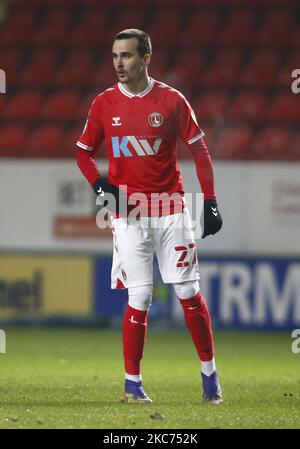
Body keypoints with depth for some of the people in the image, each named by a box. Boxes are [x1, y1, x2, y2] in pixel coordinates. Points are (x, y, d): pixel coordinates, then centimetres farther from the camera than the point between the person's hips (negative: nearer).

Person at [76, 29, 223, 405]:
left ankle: (209, 372, 12)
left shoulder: (172, 100, -1)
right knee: (139, 299, -3)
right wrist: (99, 185, -8)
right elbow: (83, 152, 11)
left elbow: (199, 151, 3)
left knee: (189, 293, -1)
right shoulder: (104, 104, 3)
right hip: (128, 214, 0)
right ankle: (132, 383, 5)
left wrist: (210, 201, -4)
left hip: (171, 211, 0)